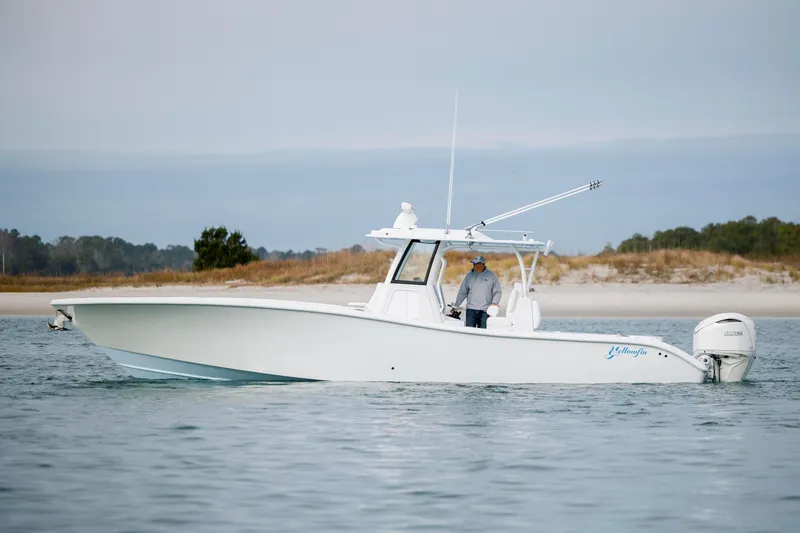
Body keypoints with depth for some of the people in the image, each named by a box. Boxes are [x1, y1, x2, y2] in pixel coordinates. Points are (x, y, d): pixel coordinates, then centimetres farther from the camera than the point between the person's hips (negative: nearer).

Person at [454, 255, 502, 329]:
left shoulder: (491, 275, 4)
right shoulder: (469, 275, 8)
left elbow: (498, 292, 8)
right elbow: (462, 292, 13)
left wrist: (495, 302, -9)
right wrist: (456, 306, 8)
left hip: (485, 311, -1)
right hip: (471, 309, 1)